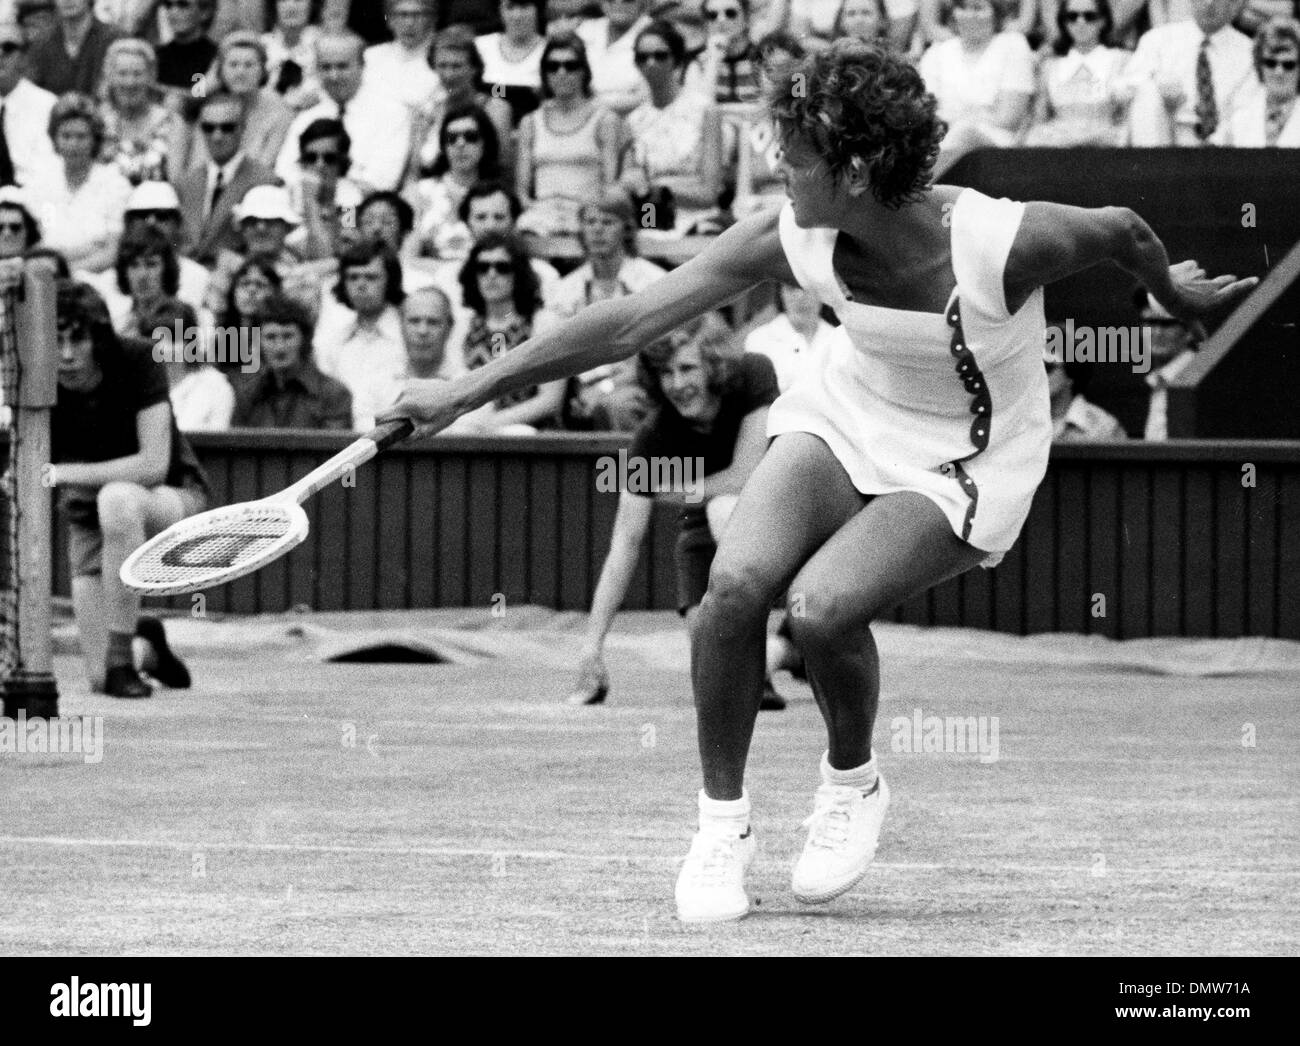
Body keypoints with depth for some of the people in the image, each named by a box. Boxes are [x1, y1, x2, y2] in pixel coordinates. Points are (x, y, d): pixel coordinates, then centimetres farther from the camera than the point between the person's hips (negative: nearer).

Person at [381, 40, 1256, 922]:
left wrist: (1176, 295, 14)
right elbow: (632, 323, -15)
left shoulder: (1002, 245, -30)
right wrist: (468, 390, -16)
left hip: (968, 464, -4)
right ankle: (723, 821, -2)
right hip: (850, 420, 4)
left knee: (822, 607, -29)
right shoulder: (795, 240, -19)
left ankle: (853, 783, 4)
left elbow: (1120, 230, -9)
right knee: (736, 583, -23)